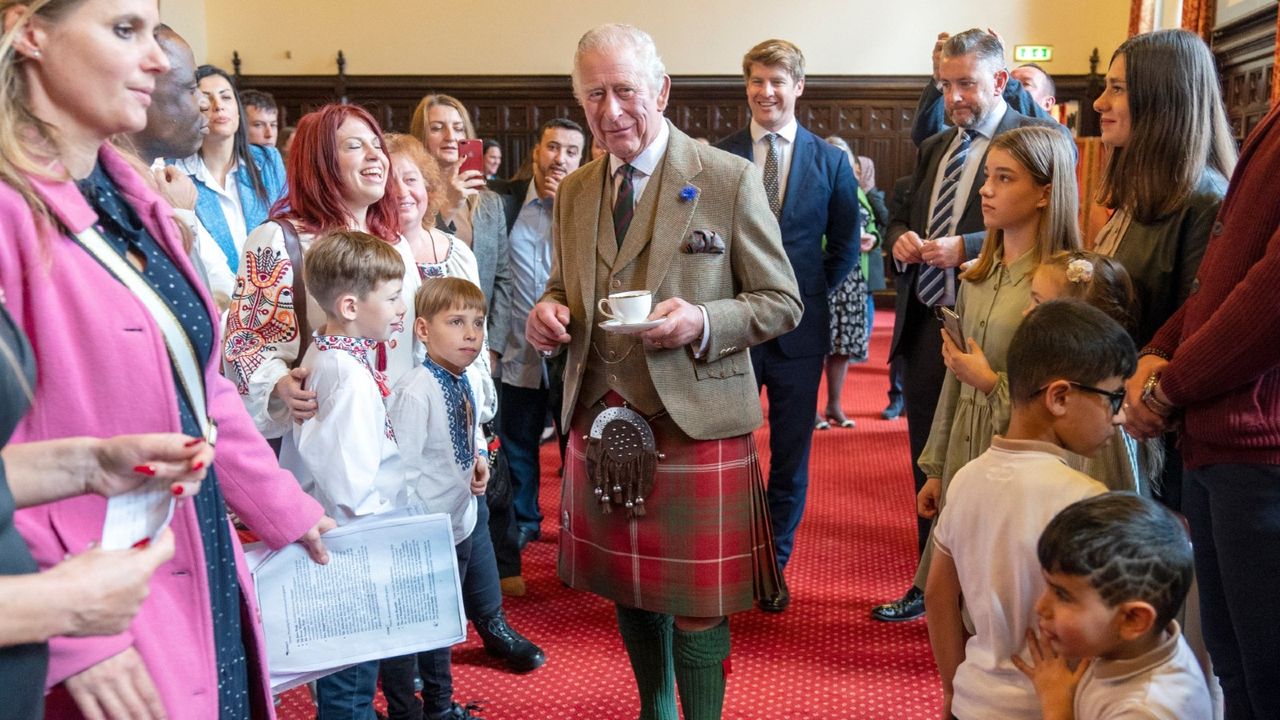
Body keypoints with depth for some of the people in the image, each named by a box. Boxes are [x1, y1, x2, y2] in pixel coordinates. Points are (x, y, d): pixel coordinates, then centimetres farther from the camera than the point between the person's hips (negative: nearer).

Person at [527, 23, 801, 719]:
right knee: (628, 591, 18)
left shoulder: (730, 180, -6)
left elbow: (782, 302, -3)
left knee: (695, 607, 3)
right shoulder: (573, 193, 10)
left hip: (693, 423, -5)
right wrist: (549, 311, -4)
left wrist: (702, 322, -21)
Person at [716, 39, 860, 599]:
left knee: (791, 456, 10)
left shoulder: (830, 160, 3)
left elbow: (845, 241, 10)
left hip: (799, 328, 1)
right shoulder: (717, 158, 0)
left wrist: (813, 294, 4)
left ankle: (775, 563, 26)